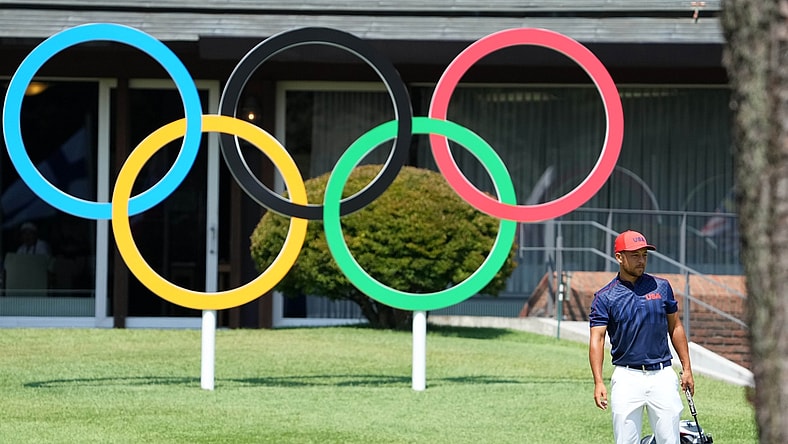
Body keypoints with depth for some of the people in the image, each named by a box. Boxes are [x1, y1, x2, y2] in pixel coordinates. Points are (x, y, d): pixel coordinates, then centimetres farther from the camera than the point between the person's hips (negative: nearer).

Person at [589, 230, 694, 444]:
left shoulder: (661, 287, 8)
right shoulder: (605, 297, 0)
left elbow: (675, 328, 14)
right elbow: (597, 339, -8)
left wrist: (687, 369, 9)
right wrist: (598, 382, -19)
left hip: (663, 376, 2)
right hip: (627, 376, -2)